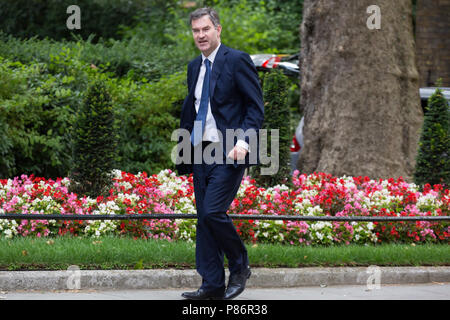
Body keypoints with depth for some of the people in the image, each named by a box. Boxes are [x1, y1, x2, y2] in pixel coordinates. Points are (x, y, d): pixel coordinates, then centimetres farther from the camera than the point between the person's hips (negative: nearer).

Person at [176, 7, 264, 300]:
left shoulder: (237, 61, -6)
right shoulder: (195, 67, 16)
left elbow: (256, 107, -8)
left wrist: (243, 141, -20)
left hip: (229, 153, -7)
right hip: (201, 152, 7)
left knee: (213, 212, -17)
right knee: (204, 218, 5)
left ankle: (240, 267, 4)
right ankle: (213, 285, 10)